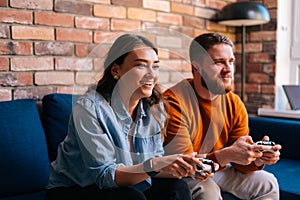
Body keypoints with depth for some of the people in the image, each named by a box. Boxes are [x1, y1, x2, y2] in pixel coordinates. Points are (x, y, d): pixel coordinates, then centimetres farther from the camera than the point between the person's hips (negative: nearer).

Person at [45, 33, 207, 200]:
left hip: (129, 185, 5)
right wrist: (152, 165, -39)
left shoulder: (154, 108, -3)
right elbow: (104, 176, -25)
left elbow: (156, 164, -4)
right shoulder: (89, 107, -22)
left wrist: (178, 169, -26)